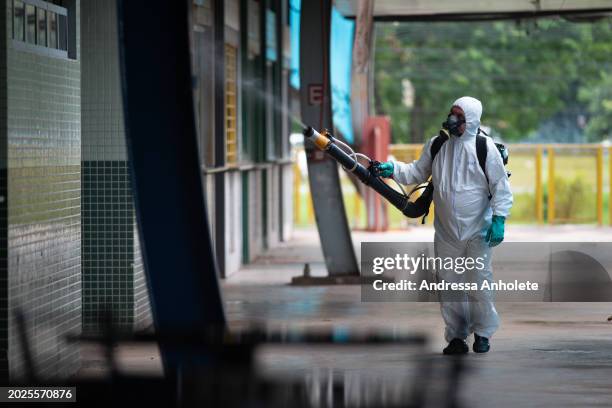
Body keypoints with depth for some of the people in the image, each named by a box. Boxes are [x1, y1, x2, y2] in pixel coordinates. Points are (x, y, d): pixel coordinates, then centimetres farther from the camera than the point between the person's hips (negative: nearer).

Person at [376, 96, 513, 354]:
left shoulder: (485, 147, -7)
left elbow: (501, 188, -5)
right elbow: (417, 173, 12)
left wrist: (499, 219, -12)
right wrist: (393, 169, -4)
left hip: (477, 232, -3)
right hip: (446, 233, 4)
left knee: (479, 284, 1)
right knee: (449, 285, 5)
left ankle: (482, 333, 18)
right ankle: (456, 336, 15)